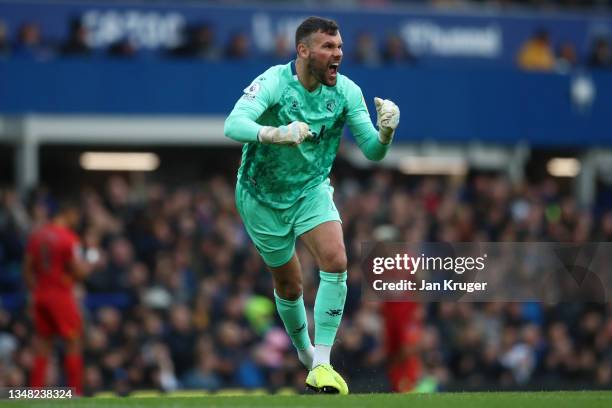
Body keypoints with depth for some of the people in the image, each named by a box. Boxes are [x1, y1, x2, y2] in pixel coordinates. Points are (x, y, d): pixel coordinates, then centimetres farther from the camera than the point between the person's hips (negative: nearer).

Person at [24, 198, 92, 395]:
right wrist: (90, 265, 4)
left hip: (40, 295, 6)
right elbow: (79, 272, -15)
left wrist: (35, 291, 16)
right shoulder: (69, 238, -13)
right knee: (73, 345, 3)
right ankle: (76, 393, 1)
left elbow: (28, 270, 10)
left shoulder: (36, 236, 7)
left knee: (43, 346, 10)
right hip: (62, 296, -6)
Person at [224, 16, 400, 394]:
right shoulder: (273, 83, -24)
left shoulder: (346, 91, -13)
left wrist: (385, 132, -36)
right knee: (290, 286, 7)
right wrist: (276, 134, -58)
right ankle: (304, 351, 37)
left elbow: (372, 152, -12)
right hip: (263, 196, -2)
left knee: (336, 262, -22)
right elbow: (234, 125, -40)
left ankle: (321, 365, -20)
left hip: (313, 189, 2)